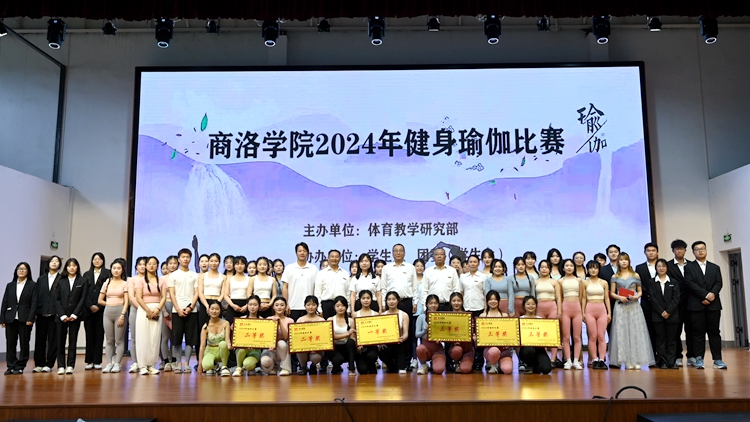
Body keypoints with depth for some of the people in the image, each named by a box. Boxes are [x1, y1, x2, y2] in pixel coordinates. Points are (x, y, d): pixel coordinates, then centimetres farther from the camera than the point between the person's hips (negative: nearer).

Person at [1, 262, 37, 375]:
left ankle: (20, 367, 9)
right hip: (10, 319, 3)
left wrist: (30, 319, -13)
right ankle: (11, 366, 13)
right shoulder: (10, 285, 12)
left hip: (25, 319, -3)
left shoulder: (32, 285, 1)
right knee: (10, 343, 4)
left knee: (24, 343, 1)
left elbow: (34, 303, -5)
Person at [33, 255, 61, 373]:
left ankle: (49, 364, 7)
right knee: (40, 339, 7)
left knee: (53, 340, 0)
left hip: (55, 314, -4)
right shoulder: (41, 279, 15)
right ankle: (39, 364, 14)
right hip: (41, 313, 4)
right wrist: (34, 312, 2)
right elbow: (36, 296, 10)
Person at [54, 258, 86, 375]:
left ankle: (70, 366, 4)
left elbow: (82, 299, 0)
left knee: (72, 341, 1)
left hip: (75, 316, -1)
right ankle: (61, 366, 4)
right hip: (61, 316, 1)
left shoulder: (82, 281, 5)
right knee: (60, 341, 1)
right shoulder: (61, 281, 6)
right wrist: (62, 315, -8)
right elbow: (56, 299, 2)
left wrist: (74, 315, -8)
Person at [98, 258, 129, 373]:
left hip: (120, 312, -3)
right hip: (107, 312, 3)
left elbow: (126, 301, -5)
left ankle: (117, 364, 3)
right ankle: (109, 363, 8)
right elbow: (100, 300, 13)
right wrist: (110, 304, 3)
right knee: (109, 340, 4)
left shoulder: (125, 284, 2)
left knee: (119, 340, -1)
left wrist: (122, 315, -13)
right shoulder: (106, 283, 11)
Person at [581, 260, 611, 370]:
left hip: (602, 309, 1)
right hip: (590, 310, -1)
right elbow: (583, 298, 5)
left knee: (601, 336, -1)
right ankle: (595, 360, 4)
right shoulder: (585, 283, 5)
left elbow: (607, 298, 7)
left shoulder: (604, 283, 7)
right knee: (593, 336, -1)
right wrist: (583, 312, 0)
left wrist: (609, 312, 3)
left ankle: (602, 360, 2)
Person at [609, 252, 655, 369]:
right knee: (622, 333, -3)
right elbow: (612, 293, 7)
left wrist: (636, 296, -10)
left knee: (635, 332, -3)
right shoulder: (615, 277, 7)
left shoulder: (635, 276, 9)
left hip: (634, 306, 0)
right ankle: (627, 361, 1)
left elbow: (640, 291, 10)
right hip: (620, 307, 0)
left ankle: (636, 361, 1)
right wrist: (619, 297, -12)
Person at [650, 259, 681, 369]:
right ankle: (663, 362, 5)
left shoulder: (674, 282, 8)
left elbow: (676, 298, -1)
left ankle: (671, 362, 6)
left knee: (671, 339, 3)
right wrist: (661, 312, -11)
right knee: (660, 339, 1)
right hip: (657, 315, -1)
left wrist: (668, 311, -12)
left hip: (672, 315, 1)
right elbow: (653, 298, -2)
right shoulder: (651, 282, 5)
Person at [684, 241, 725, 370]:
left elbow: (718, 283, 5)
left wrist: (712, 294, -14)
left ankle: (717, 359, 5)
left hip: (713, 304, 2)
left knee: (714, 332, 2)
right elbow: (690, 284, -6)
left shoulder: (715, 267, 17)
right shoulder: (689, 267, 7)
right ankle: (699, 359, 3)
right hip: (696, 305, -2)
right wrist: (705, 295, -15)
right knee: (698, 332, -1)